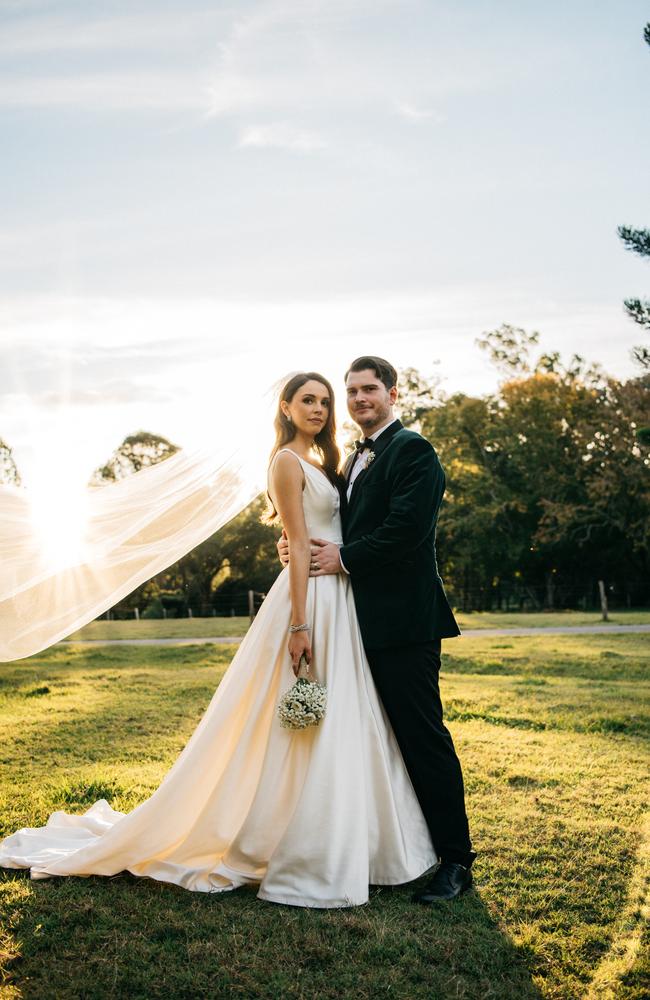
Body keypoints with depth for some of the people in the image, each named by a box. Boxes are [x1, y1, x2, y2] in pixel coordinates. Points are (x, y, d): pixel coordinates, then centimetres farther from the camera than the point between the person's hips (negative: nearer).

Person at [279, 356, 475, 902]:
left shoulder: (413, 450, -10)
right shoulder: (357, 458, 19)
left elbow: (405, 532, -21)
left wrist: (344, 557, -13)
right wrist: (301, 541, 0)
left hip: (403, 620, -9)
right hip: (369, 621, 9)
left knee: (423, 735, -3)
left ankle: (455, 860, 9)